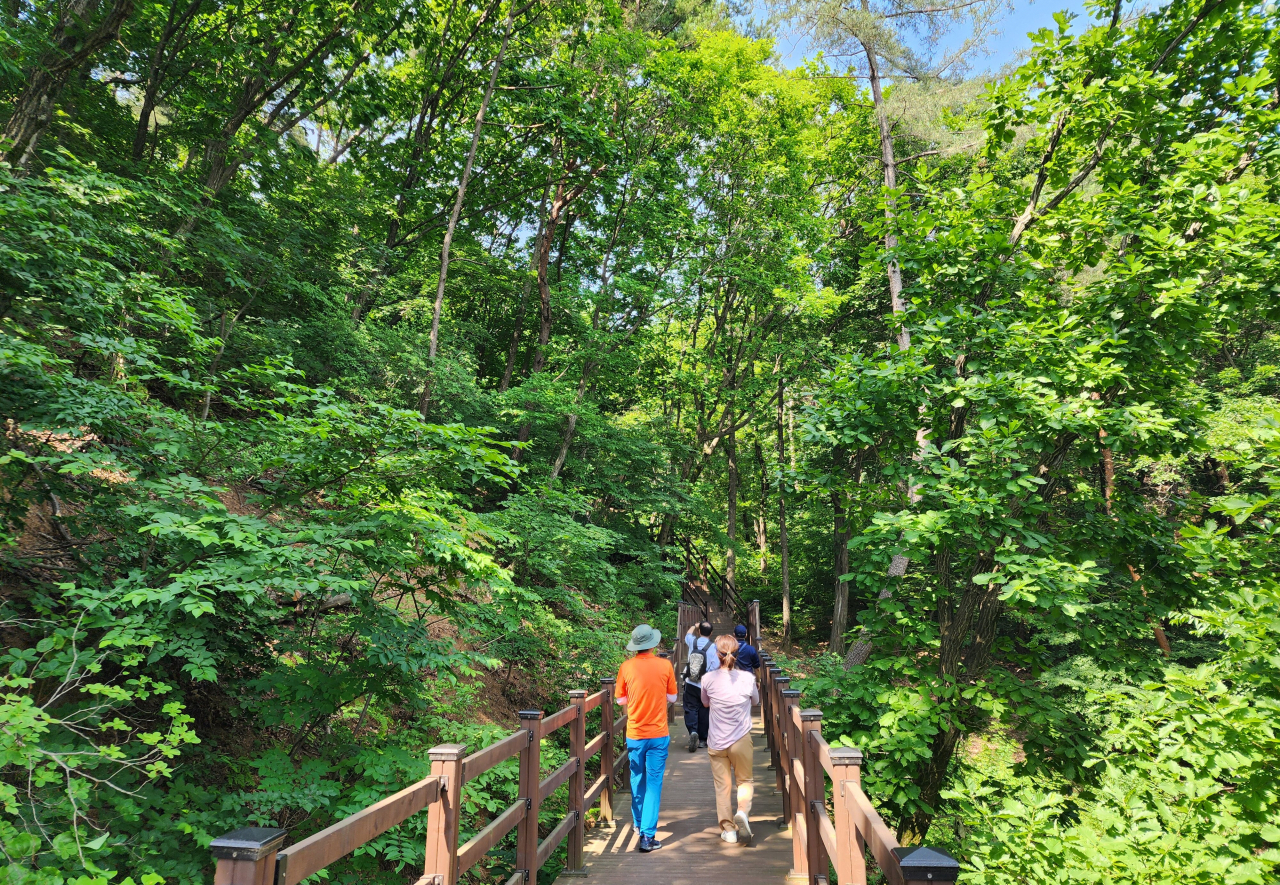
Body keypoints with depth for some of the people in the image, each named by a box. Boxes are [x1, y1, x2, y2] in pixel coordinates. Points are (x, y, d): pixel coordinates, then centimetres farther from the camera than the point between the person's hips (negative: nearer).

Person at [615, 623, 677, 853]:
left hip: (634, 734, 2)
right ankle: (648, 836, 1)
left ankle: (639, 824, 36)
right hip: (658, 734, -2)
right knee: (654, 784, 4)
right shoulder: (665, 665, -10)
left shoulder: (626, 667, -8)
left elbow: (621, 700, 2)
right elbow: (672, 698, 1)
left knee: (637, 781, 19)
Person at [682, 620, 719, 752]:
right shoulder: (713, 647, -12)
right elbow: (716, 667, -13)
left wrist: (694, 626, 42)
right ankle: (702, 739, 18)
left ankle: (693, 731, -20)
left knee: (690, 709, 4)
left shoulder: (692, 642, -3)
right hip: (705, 686, -1)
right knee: (703, 711, 11)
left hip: (690, 684, 1)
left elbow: (687, 635, 23)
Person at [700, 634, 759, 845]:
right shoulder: (747, 677, -11)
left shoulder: (708, 679, -10)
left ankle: (728, 830, 15)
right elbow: (756, 700, 9)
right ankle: (743, 811, -6)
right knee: (746, 780, 18)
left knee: (722, 786, 12)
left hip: (716, 742, 0)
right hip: (741, 740, 0)